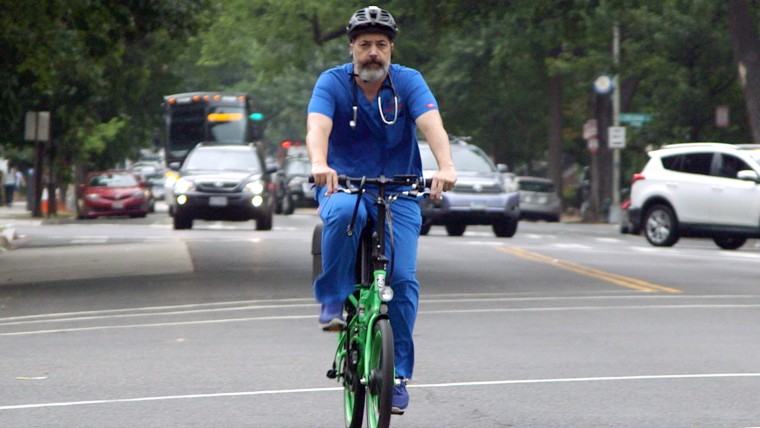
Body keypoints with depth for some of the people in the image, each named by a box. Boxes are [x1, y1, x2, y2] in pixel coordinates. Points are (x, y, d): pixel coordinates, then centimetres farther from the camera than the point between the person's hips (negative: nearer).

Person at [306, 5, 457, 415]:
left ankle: (397, 375, -1)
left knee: (402, 279, -12)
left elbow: (431, 124, -23)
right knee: (343, 212, -38)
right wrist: (319, 165, -48)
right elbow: (318, 126, -26)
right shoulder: (332, 82, -9)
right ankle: (332, 300, -18)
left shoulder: (408, 82, -7)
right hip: (344, 185, -1)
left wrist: (446, 166, -43)